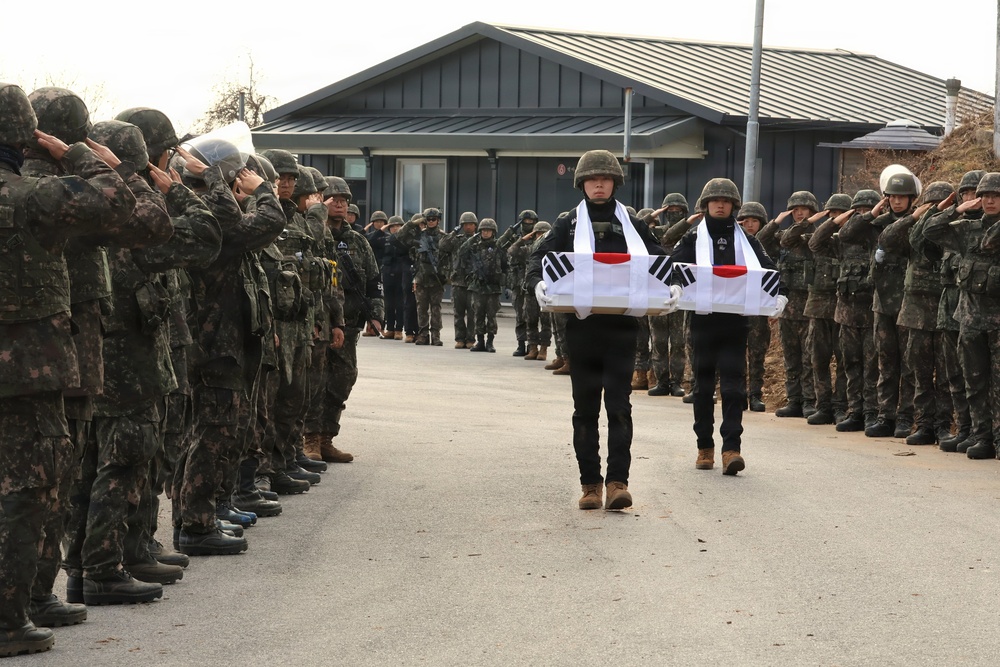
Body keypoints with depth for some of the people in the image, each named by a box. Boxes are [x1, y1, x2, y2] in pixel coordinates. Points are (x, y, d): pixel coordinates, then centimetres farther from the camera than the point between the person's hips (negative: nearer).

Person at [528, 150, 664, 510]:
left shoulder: (632, 225, 10)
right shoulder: (568, 223, 9)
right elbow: (539, 257, 2)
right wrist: (538, 283, -20)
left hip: (621, 327, -1)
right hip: (581, 327, 1)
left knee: (619, 406, -7)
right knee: (585, 409, 6)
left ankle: (618, 480, -7)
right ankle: (590, 483, 12)